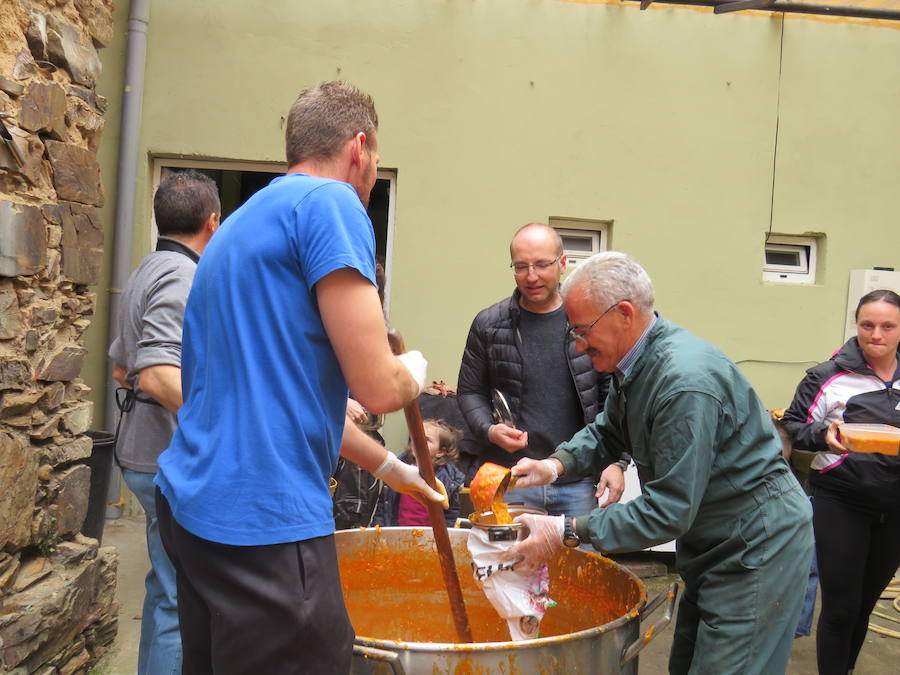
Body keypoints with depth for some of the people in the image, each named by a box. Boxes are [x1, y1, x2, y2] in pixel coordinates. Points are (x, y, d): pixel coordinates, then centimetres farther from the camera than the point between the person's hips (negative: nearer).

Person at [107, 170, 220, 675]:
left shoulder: (147, 272, 14)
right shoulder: (182, 277, -17)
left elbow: (121, 368, 22)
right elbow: (158, 375, -30)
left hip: (149, 454, 10)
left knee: (168, 586, 22)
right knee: (180, 599, -1)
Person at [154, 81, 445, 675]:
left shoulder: (244, 222, 17)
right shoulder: (332, 203, -10)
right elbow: (376, 387, -17)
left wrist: (390, 466, 28)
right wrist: (414, 374, 7)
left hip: (193, 500, 10)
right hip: (265, 520, -9)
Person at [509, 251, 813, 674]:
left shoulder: (685, 381, -31)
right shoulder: (636, 363, 0)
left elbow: (669, 510, -29)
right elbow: (608, 431, 13)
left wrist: (567, 533, -26)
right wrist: (556, 465, -7)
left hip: (758, 546, -9)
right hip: (709, 543, 10)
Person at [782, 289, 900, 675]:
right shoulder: (831, 377, -8)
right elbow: (794, 425, -3)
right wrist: (824, 435, -22)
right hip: (842, 502, -4)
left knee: (866, 602, 18)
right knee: (841, 607, 0)